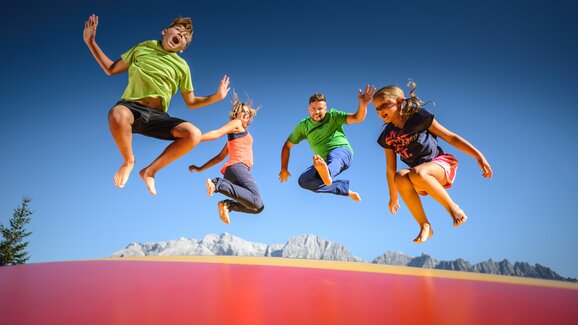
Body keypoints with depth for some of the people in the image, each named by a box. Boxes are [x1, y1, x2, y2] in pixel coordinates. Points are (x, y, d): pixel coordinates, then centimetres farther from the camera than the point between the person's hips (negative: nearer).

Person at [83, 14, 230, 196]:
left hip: (157, 116, 1)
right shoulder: (143, 48, 14)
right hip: (131, 107, -1)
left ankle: (150, 170, -7)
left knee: (194, 134, -27)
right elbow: (111, 70, 19)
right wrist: (91, 43, 10)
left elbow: (191, 102, 16)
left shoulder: (182, 66, 14)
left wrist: (216, 97, 1)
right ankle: (128, 161, -8)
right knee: (117, 115, -41)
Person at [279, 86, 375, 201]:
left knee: (332, 157, -40)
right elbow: (287, 145, 14)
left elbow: (358, 118, -10)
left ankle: (326, 172, -78)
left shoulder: (332, 115, 1)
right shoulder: (303, 126, 9)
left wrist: (363, 105, -32)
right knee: (303, 181, -17)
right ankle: (345, 189, -15)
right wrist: (284, 169, 8)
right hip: (326, 161, 5)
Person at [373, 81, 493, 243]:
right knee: (400, 177, -31)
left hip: (441, 165, -4)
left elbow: (451, 137, -3)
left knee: (416, 173, -37)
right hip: (422, 181, 4)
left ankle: (452, 206, -17)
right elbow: (391, 170, 10)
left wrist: (479, 156, -8)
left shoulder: (419, 117, -6)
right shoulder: (387, 137, 5)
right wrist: (393, 197, 14)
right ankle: (425, 226, -21)